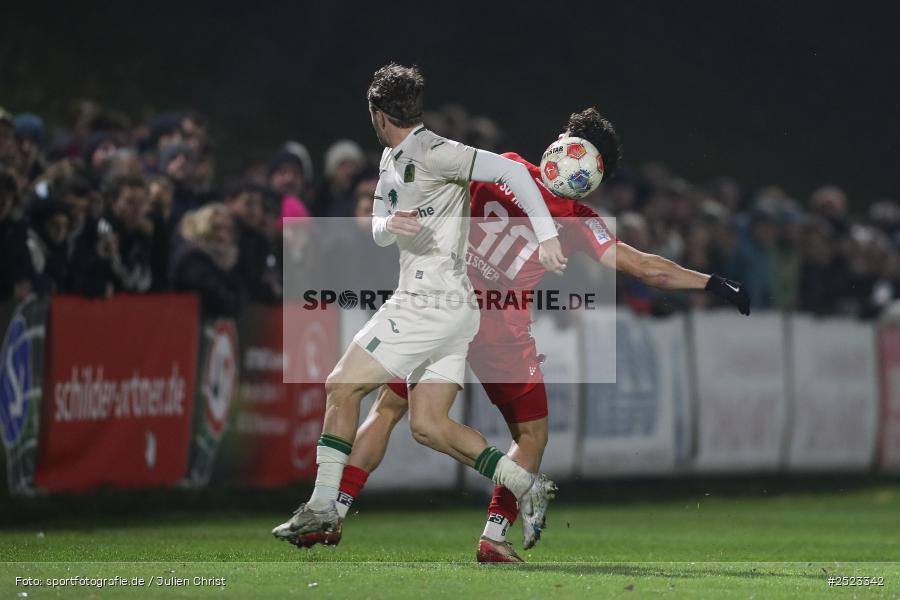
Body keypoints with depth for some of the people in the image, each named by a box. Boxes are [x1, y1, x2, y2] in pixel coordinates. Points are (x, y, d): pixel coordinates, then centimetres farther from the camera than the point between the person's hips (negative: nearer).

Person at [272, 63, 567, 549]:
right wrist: (389, 224, -5)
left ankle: (322, 507, 1)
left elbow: (512, 171, -17)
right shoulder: (391, 158, 17)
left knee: (341, 387, -3)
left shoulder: (433, 153, -13)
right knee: (427, 425, 5)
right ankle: (526, 486, 1)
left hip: (432, 304, -10)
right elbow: (377, 232, 20)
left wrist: (547, 236, -21)